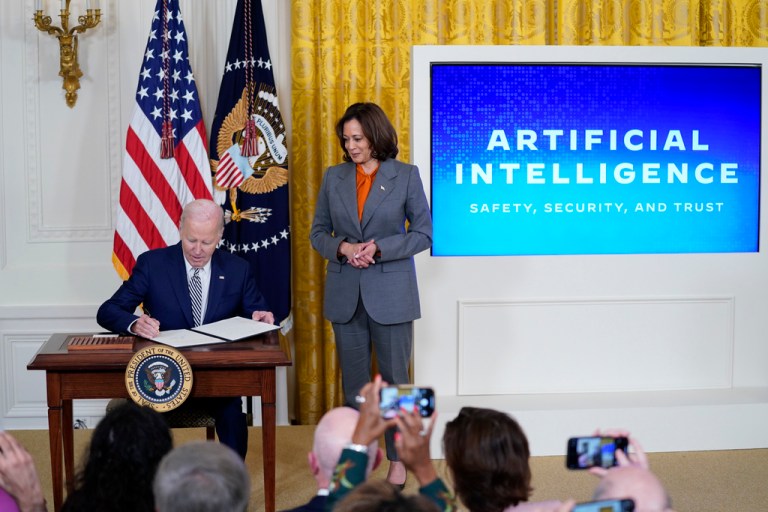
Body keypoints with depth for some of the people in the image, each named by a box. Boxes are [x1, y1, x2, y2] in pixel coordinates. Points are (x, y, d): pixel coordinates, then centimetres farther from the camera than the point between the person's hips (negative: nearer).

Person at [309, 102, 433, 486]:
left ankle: (398, 458, 16)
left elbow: (423, 234, -3)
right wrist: (343, 248, -11)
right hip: (345, 293, 3)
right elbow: (318, 232, 9)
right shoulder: (334, 177, 6)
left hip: (391, 293, -3)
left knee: (394, 378, 4)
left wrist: (379, 248, -15)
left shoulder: (405, 176, -3)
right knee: (354, 381, 10)